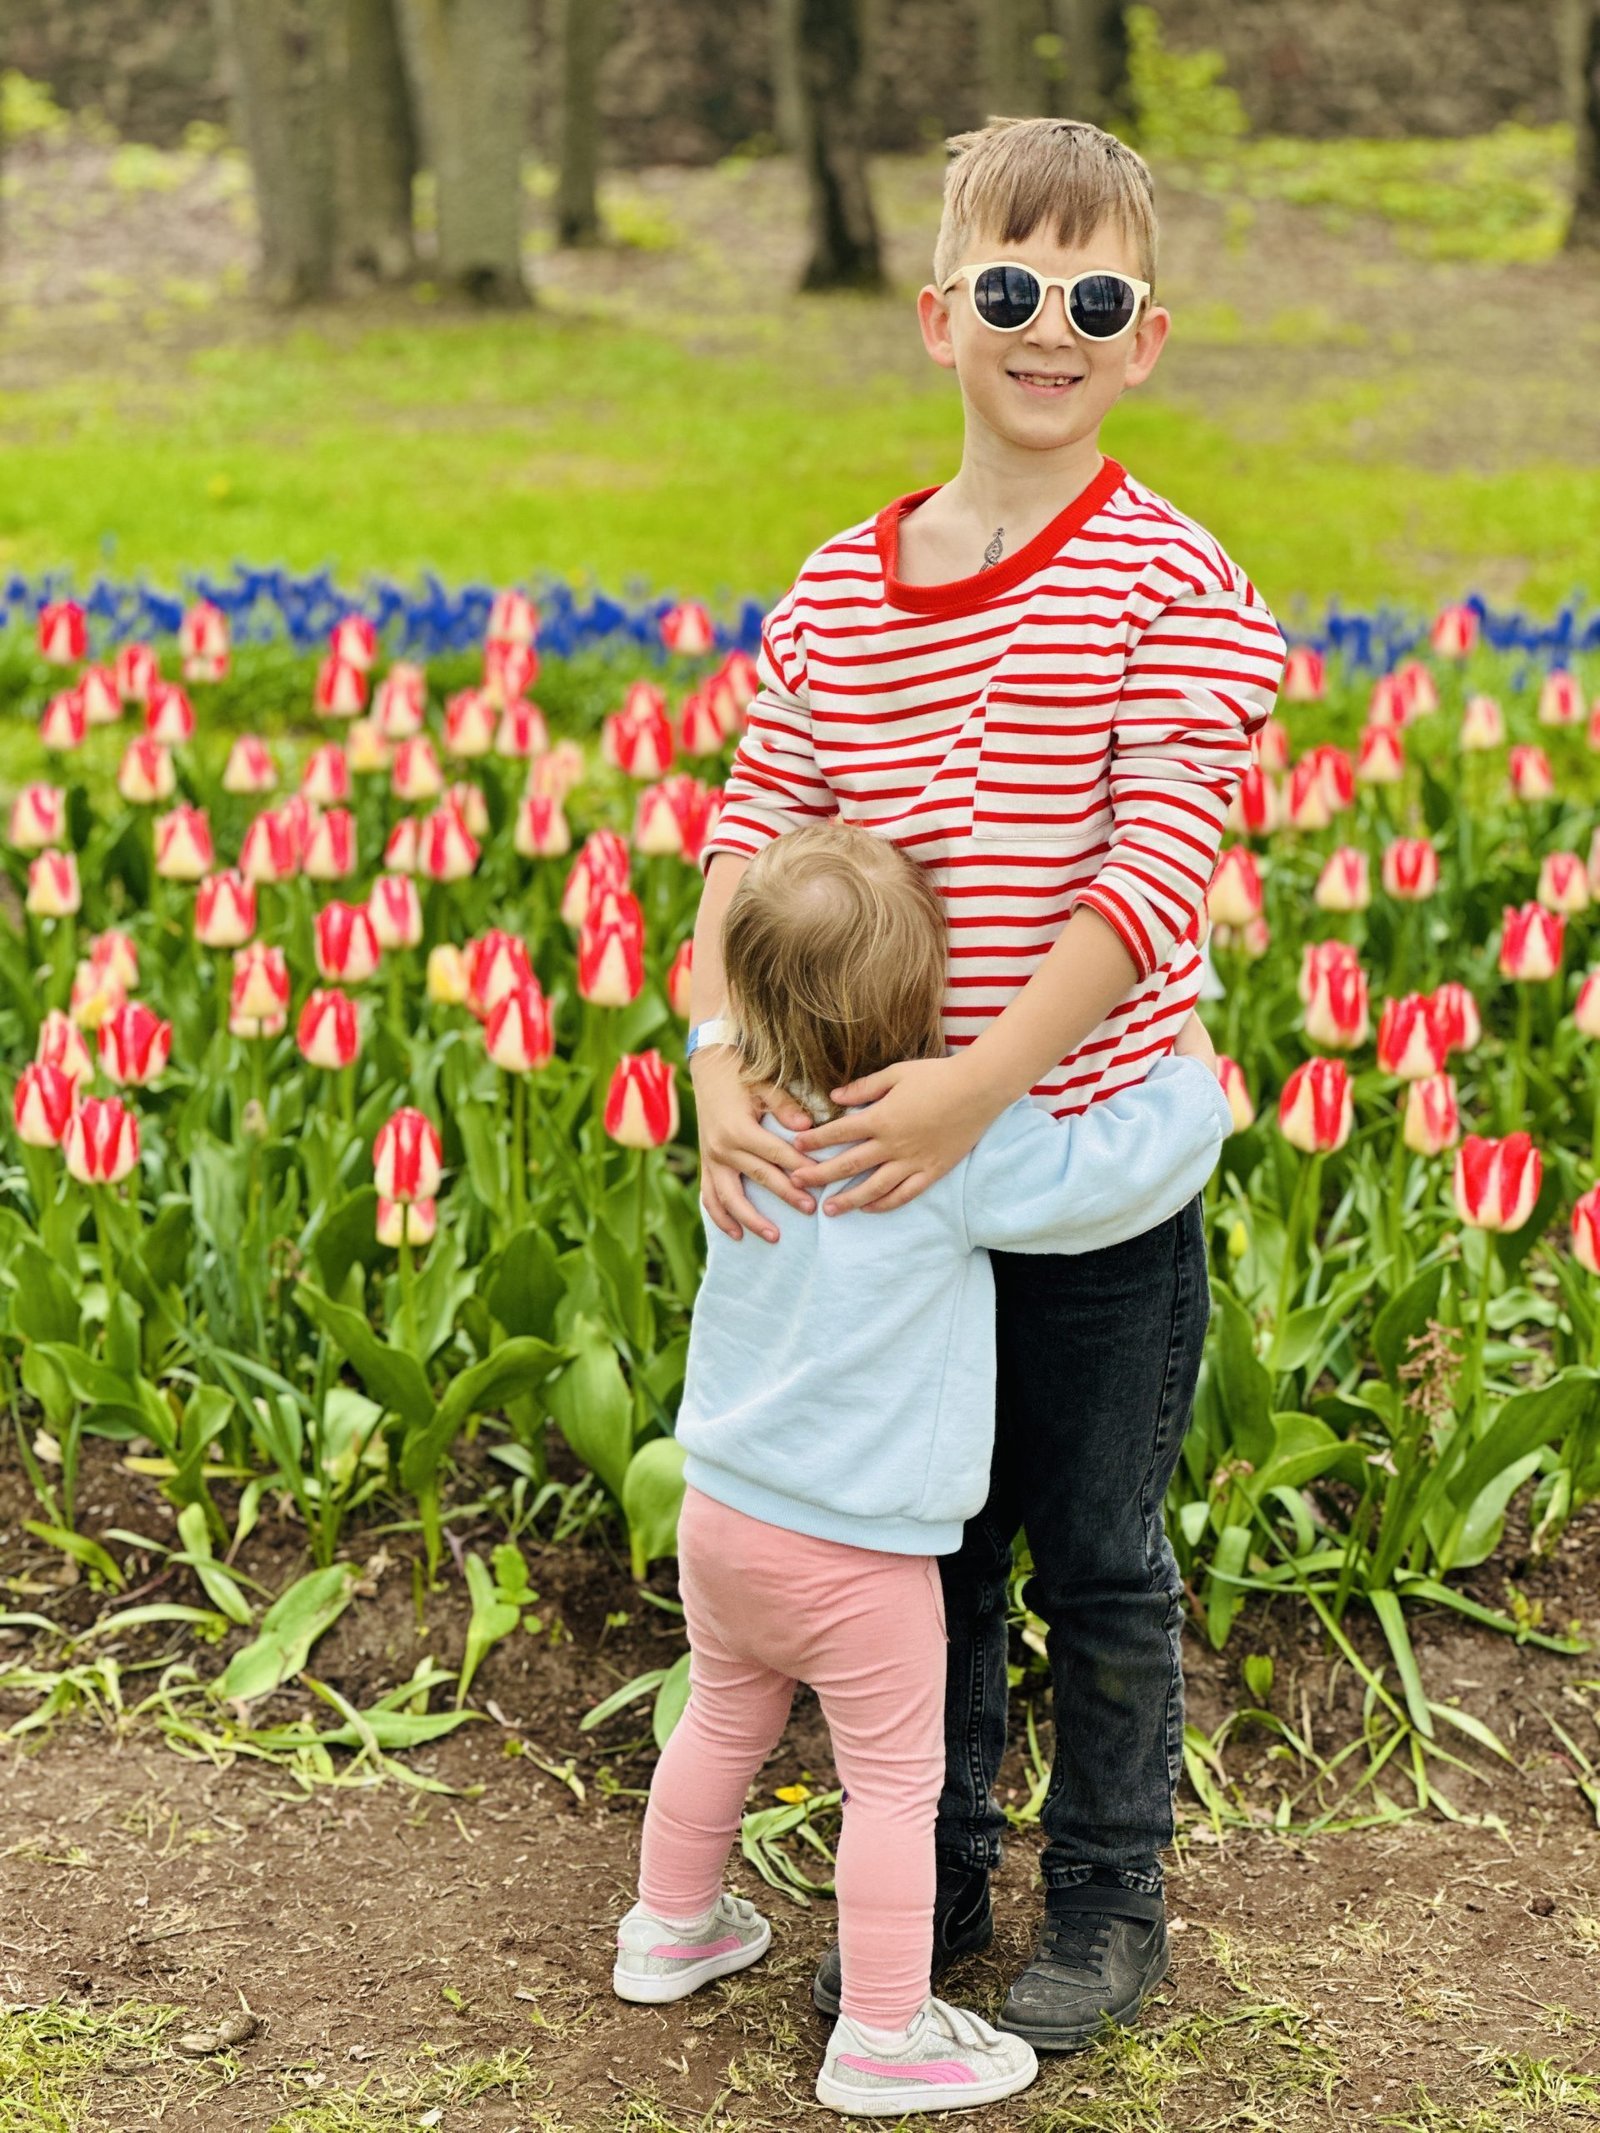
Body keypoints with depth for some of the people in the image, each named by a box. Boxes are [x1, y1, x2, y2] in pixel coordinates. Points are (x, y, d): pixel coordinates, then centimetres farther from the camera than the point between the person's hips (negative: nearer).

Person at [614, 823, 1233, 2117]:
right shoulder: (962, 1151, -22)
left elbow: (726, 1026, 19)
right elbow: (1122, 1170, -16)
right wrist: (1192, 1075, 2)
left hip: (718, 1513, 7)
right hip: (855, 1550, -7)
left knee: (726, 1719, 27)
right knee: (896, 1778, 8)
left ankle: (672, 1927, 45)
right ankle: (883, 2039, 17)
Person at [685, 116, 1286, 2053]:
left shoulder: (1175, 588, -11)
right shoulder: (840, 593, 3)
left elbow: (1156, 869, -19)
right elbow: (754, 835, 0)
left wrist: (986, 1077, -28)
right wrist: (719, 1059, -16)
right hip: (888, 1170, 4)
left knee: (1100, 1563, 12)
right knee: (926, 1545, 18)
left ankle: (1107, 1907, 32)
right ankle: (933, 1876, 38)